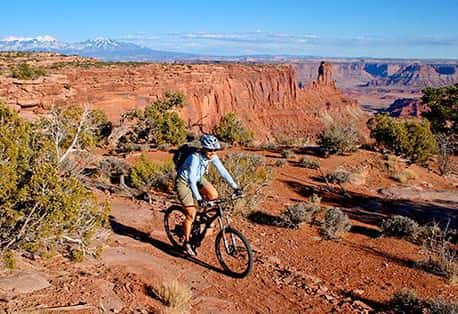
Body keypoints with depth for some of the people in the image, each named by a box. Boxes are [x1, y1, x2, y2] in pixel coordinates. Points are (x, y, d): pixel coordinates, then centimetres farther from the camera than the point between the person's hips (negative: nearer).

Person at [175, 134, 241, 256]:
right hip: (184, 182, -6)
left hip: (198, 179, 6)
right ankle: (186, 243, 11)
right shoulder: (195, 158, -34)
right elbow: (191, 180, -37)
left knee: (213, 195, -20)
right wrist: (198, 198, -43)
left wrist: (235, 187, -21)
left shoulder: (212, 156, -16)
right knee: (191, 215, -7)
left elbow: (222, 171, -14)